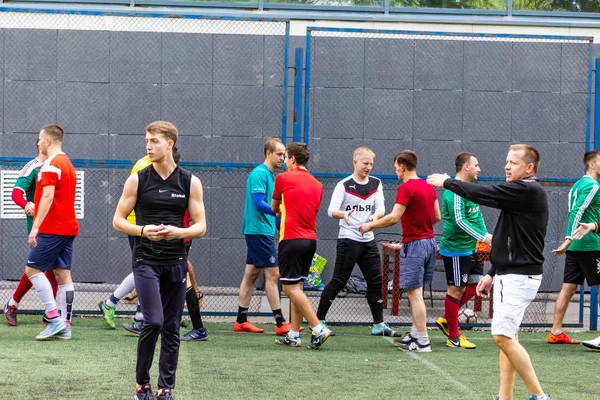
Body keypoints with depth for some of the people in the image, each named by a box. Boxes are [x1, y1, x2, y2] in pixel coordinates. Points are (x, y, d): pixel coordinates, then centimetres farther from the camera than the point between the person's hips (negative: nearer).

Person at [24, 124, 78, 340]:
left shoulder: (51, 165, -12)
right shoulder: (67, 163, 18)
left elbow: (48, 196, -22)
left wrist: (35, 227, -24)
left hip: (52, 229, -9)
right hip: (68, 227, 9)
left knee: (33, 269, -4)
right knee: (63, 274, 6)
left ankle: (54, 318, -11)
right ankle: (65, 326, 5)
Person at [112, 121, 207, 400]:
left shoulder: (190, 182, 3)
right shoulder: (137, 180, 0)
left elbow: (201, 226, 3)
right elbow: (118, 220, 2)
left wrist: (179, 232, -17)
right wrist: (143, 230, -17)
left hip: (176, 263, 2)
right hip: (146, 261, -2)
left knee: (172, 329, 4)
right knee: (153, 322, -14)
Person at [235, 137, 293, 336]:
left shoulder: (270, 175, 17)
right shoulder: (259, 174, -13)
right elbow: (259, 203, -21)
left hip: (261, 231, 10)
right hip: (259, 230, -10)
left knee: (251, 273, 10)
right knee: (272, 273, -9)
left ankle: (241, 320, 13)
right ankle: (280, 323, -8)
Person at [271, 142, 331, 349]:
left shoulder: (283, 178, -2)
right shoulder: (317, 184, 13)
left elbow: (274, 208, 13)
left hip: (291, 238, -7)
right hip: (310, 239, 7)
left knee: (291, 288, -6)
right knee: (297, 287, 12)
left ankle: (319, 330, -14)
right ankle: (293, 335, 12)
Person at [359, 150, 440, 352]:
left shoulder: (406, 188, -14)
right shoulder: (429, 187, 10)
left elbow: (394, 217, -18)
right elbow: (437, 216, 15)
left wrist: (370, 225, -6)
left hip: (414, 244, -8)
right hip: (430, 241, 8)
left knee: (414, 293, -4)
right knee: (416, 292, 17)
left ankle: (422, 342, -3)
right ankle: (415, 334, 22)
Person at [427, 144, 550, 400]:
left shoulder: (528, 191, -16)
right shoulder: (519, 192, 16)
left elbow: (483, 194, -17)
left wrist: (446, 182, -4)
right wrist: (492, 274, 21)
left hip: (519, 277, -11)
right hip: (508, 274, 11)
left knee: (503, 335, -16)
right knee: (506, 337, 10)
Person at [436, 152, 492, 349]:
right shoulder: (455, 191, -19)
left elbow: (477, 215, 21)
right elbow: (459, 220, -24)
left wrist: (485, 234, 7)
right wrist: (483, 237, -22)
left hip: (470, 248, 10)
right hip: (456, 249, -10)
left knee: (475, 283, 12)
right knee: (457, 288, -2)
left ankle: (446, 319, 23)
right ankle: (453, 337, 7)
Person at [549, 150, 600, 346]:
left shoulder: (578, 185, 17)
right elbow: (578, 212, -21)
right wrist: (569, 240, -26)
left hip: (575, 246, 9)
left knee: (569, 287, 6)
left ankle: (556, 332, 4)